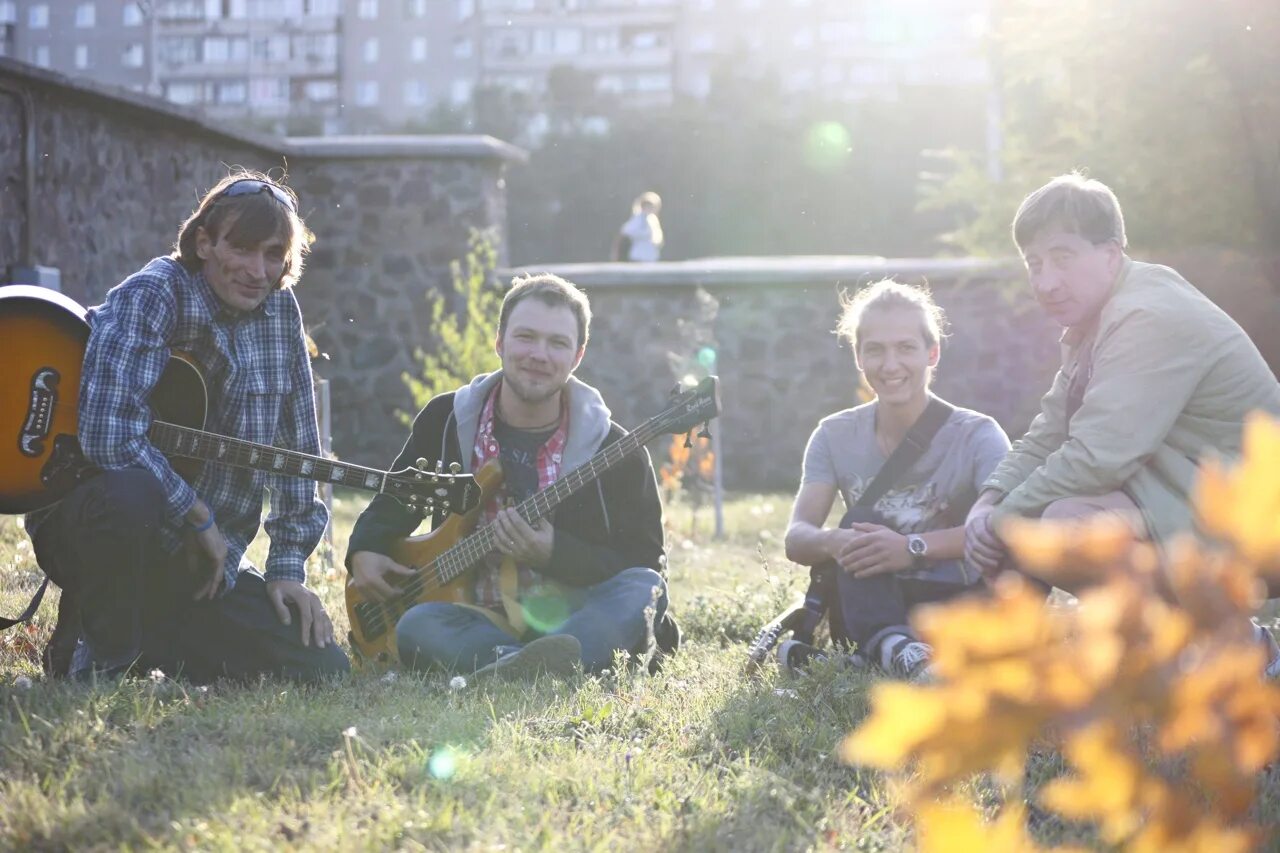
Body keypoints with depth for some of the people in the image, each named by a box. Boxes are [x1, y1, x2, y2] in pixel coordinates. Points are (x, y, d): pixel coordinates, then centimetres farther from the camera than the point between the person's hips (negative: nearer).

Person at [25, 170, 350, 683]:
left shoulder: (279, 311, 3)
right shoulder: (151, 297, -17)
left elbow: (297, 445, 9)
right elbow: (109, 439, -31)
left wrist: (287, 564, 3)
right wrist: (199, 516, -20)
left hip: (199, 563, 6)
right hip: (81, 525, -6)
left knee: (322, 670, -6)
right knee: (130, 494, -41)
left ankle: (143, 637, 13)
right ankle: (94, 656, -12)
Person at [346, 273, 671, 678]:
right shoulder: (445, 421, 7)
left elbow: (644, 562, -4)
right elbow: (393, 504, 22)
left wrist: (553, 553, -18)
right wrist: (364, 551, 1)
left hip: (572, 622, -1)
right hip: (479, 623, 1)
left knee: (644, 589, -32)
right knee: (417, 627, -31)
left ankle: (519, 670, -55)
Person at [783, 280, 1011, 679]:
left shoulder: (977, 434, -6)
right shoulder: (836, 436, 3)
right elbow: (796, 538, -8)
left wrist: (913, 547, -37)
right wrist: (833, 542, -33)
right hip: (873, 605, 2)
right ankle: (890, 643, -55)